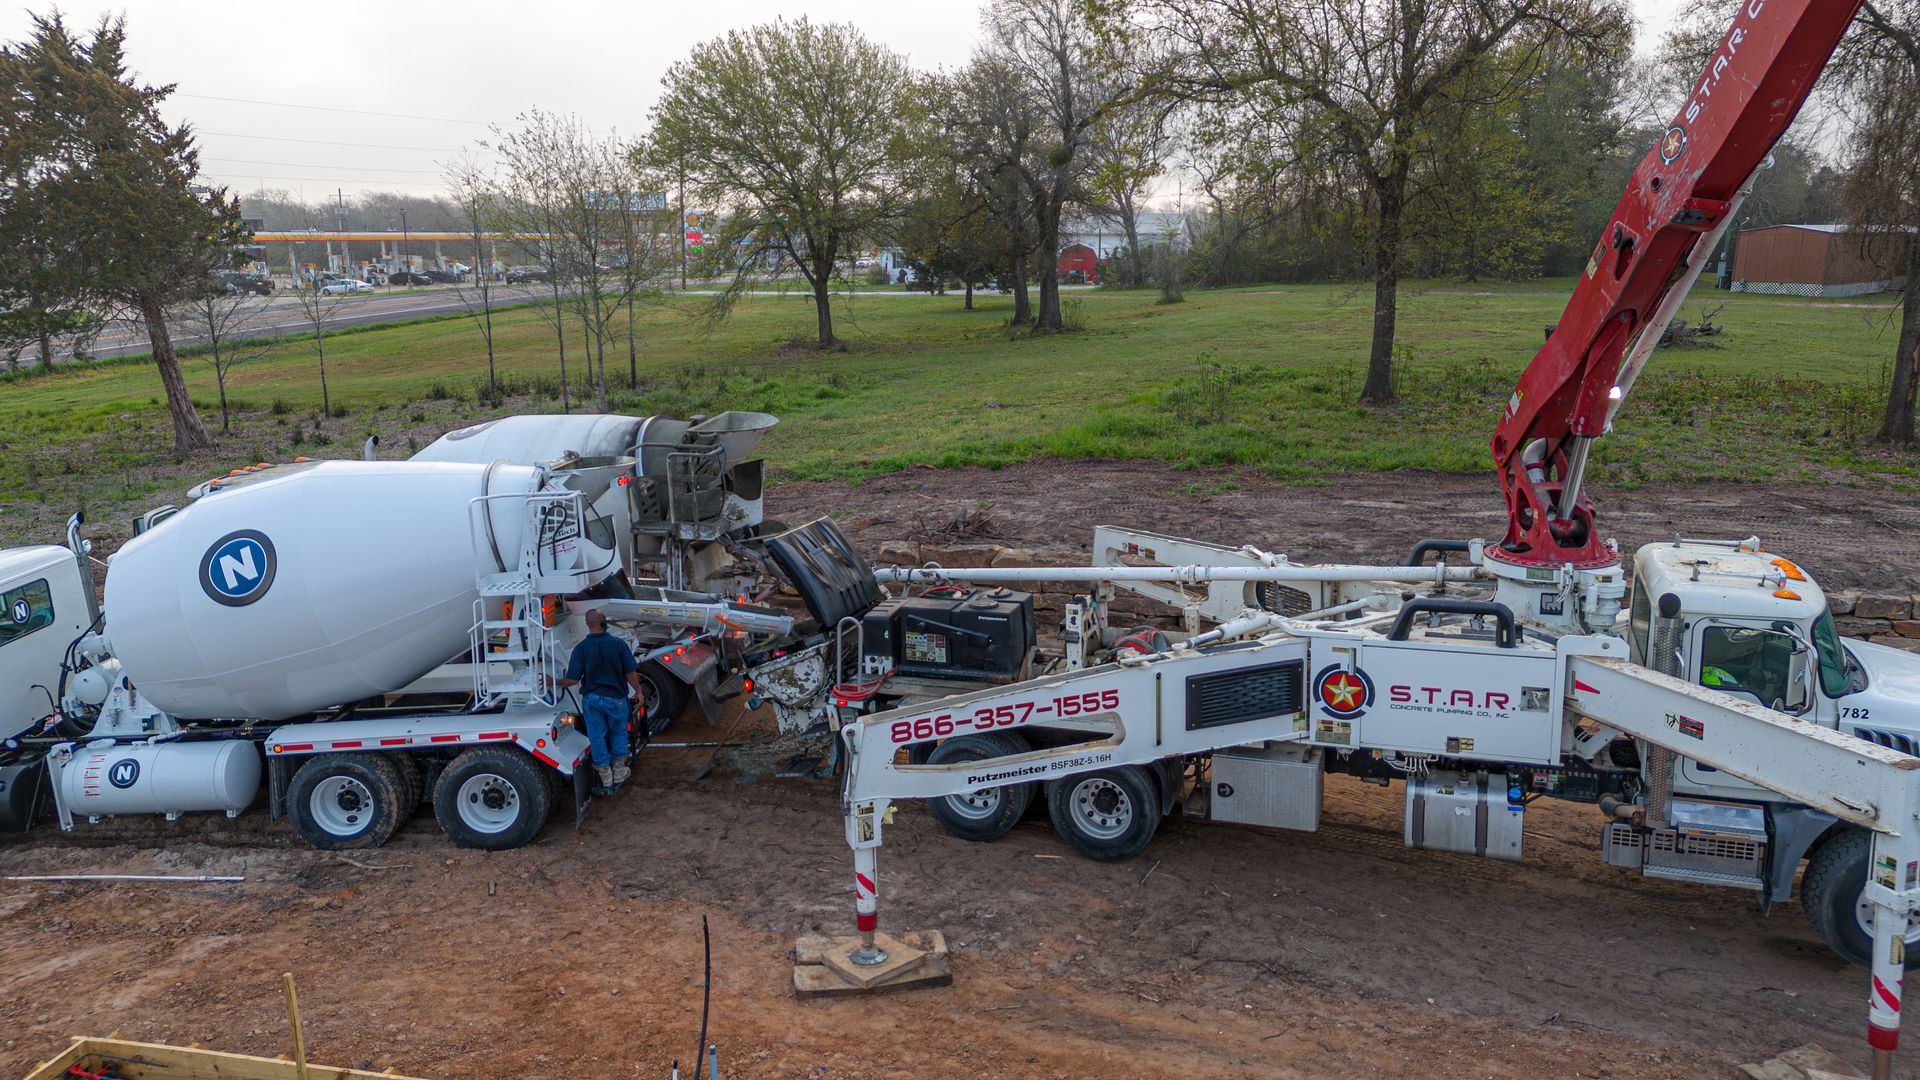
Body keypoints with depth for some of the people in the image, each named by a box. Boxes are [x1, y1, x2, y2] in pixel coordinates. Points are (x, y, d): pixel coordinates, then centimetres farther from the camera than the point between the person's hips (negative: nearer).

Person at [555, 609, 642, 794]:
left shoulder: (581, 648, -12)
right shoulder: (618, 644, -12)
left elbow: (573, 679, -12)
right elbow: (631, 673, -8)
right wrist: (638, 691, 9)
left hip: (592, 699, 0)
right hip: (616, 698, 0)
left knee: (597, 737, 11)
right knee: (618, 733, 21)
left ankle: (606, 780, 16)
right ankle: (619, 772, 31)